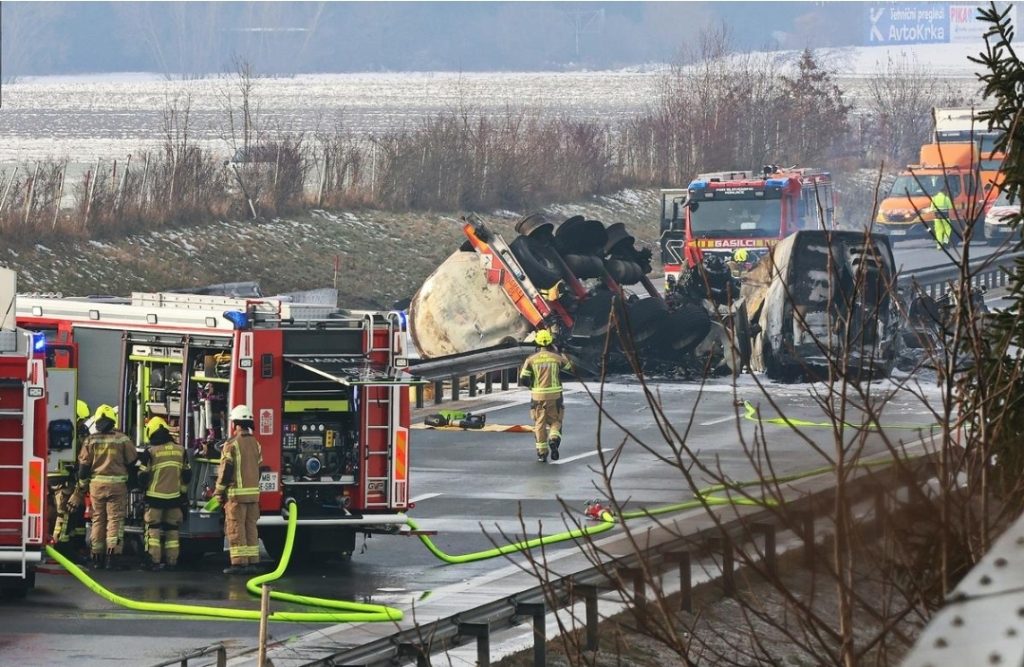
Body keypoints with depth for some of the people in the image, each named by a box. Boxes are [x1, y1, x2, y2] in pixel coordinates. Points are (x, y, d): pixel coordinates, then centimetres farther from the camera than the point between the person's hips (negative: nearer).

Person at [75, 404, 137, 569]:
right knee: (115, 519, -3)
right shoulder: (122, 439, -2)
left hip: (96, 484, 2)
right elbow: (132, 462, 3)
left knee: (98, 519, 11)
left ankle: (97, 556, 13)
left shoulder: (91, 440, 2)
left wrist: (82, 484, 15)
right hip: (117, 484, -2)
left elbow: (84, 464, 3)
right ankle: (113, 555, -12)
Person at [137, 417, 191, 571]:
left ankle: (154, 561, -4)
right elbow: (187, 474, 11)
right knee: (172, 529, 8)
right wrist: (183, 491, 23)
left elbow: (143, 476, -6)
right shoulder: (180, 450, 4)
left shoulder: (150, 452, -9)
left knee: (153, 529, 1)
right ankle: (172, 561, 7)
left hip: (155, 496, -4)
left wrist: (144, 486, 15)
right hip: (175, 497, 4)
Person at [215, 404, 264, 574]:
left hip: (237, 493, -7)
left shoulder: (232, 444, -11)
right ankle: (252, 562, 10)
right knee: (250, 527, 10)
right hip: (254, 492, 7)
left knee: (236, 529, -4)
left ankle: (239, 563, -7)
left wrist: (219, 493, -3)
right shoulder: (255, 444, 10)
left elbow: (226, 470, -11)